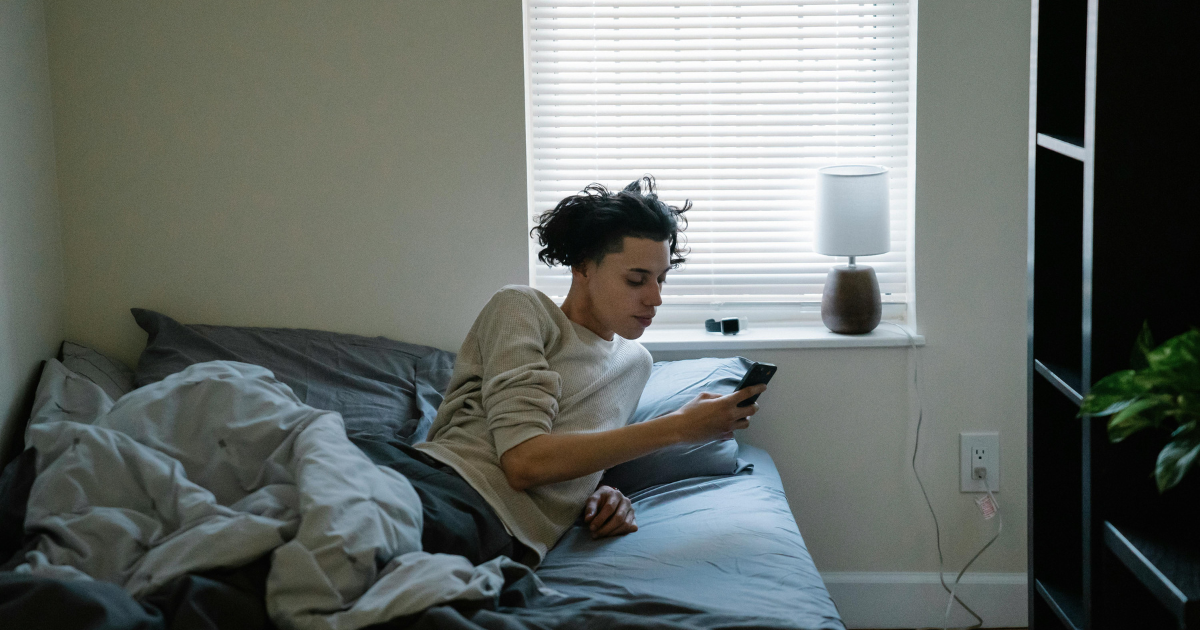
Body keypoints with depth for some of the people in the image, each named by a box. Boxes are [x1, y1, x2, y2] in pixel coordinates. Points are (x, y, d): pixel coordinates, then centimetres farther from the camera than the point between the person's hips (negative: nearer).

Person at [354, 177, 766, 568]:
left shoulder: (635, 363, 28)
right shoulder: (521, 308, 6)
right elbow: (524, 460, -8)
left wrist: (602, 493, 14)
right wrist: (679, 427, -5)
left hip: (509, 544, 5)